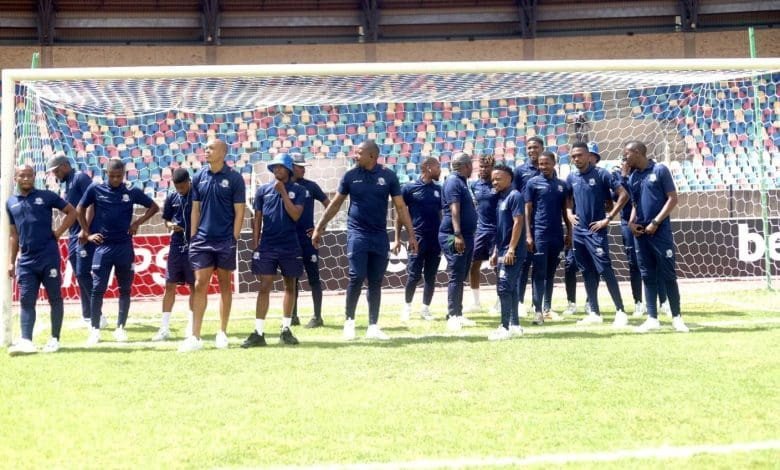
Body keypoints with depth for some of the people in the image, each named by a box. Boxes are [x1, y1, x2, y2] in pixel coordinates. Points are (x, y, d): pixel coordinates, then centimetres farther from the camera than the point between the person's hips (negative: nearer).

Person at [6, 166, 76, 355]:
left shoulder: (46, 196, 0)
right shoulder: (10, 203, 13)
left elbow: (72, 212, 4)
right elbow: (14, 235, 17)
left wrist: (58, 233, -6)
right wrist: (12, 262, 14)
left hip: (48, 257, -4)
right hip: (26, 260, 4)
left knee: (55, 298, 2)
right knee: (26, 300, -2)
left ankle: (55, 339, 8)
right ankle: (26, 341, -6)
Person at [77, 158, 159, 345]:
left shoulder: (132, 192, 2)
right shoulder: (95, 189, -1)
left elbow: (154, 207, 12)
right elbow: (80, 210, 9)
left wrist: (137, 223, 1)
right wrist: (87, 233, 3)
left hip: (125, 246, 1)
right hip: (102, 246, -1)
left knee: (125, 289, 5)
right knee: (98, 289, -3)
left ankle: (120, 328, 14)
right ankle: (95, 329, 4)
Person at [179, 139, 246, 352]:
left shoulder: (234, 179, -5)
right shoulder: (199, 177, 6)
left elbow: (239, 211, -4)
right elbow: (195, 209, 10)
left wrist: (234, 238, -9)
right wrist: (193, 236, 4)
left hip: (225, 241, -2)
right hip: (202, 240, 3)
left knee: (224, 285, 8)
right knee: (200, 285, -1)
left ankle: (222, 333, 18)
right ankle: (195, 337, -2)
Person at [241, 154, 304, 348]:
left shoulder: (297, 190, 2)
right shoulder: (263, 190, 6)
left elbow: (295, 215, -11)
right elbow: (257, 219, 7)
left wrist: (283, 192, -12)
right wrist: (255, 245, 2)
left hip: (290, 246, 0)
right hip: (267, 246, 0)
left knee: (290, 286, 8)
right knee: (264, 287, -4)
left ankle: (286, 329, 19)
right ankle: (258, 332, -5)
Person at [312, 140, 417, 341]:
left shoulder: (388, 176, 0)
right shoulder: (350, 176, 0)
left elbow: (400, 207, 2)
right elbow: (335, 204, 8)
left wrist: (411, 234, -2)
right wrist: (319, 228, 5)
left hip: (380, 236, 1)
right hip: (357, 234, -1)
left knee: (375, 283, 5)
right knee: (356, 278, -9)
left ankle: (373, 327, 13)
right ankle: (349, 321, 8)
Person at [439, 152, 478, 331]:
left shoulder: (461, 182, 19)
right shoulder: (453, 182, -12)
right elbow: (454, 209, -23)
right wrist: (457, 235, -32)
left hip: (465, 236, 10)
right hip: (454, 237, -10)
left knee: (461, 277, 11)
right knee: (455, 277, -11)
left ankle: (458, 315, 16)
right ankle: (452, 316, -10)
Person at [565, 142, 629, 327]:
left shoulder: (600, 174, -8)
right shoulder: (571, 177, 9)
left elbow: (623, 194, -11)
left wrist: (608, 218, -13)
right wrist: (569, 213, 6)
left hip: (596, 231, -6)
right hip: (578, 231, 6)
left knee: (605, 271, -11)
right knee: (588, 273, 10)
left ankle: (620, 311, -6)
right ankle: (594, 313, 16)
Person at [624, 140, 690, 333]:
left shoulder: (660, 170, -4)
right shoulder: (632, 178, 13)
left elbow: (673, 199, -7)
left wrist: (655, 222, -14)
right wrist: (631, 222, -1)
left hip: (661, 231, -6)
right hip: (640, 232, 6)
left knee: (668, 275, -2)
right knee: (648, 276, 7)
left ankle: (676, 317, 8)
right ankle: (652, 319, 10)